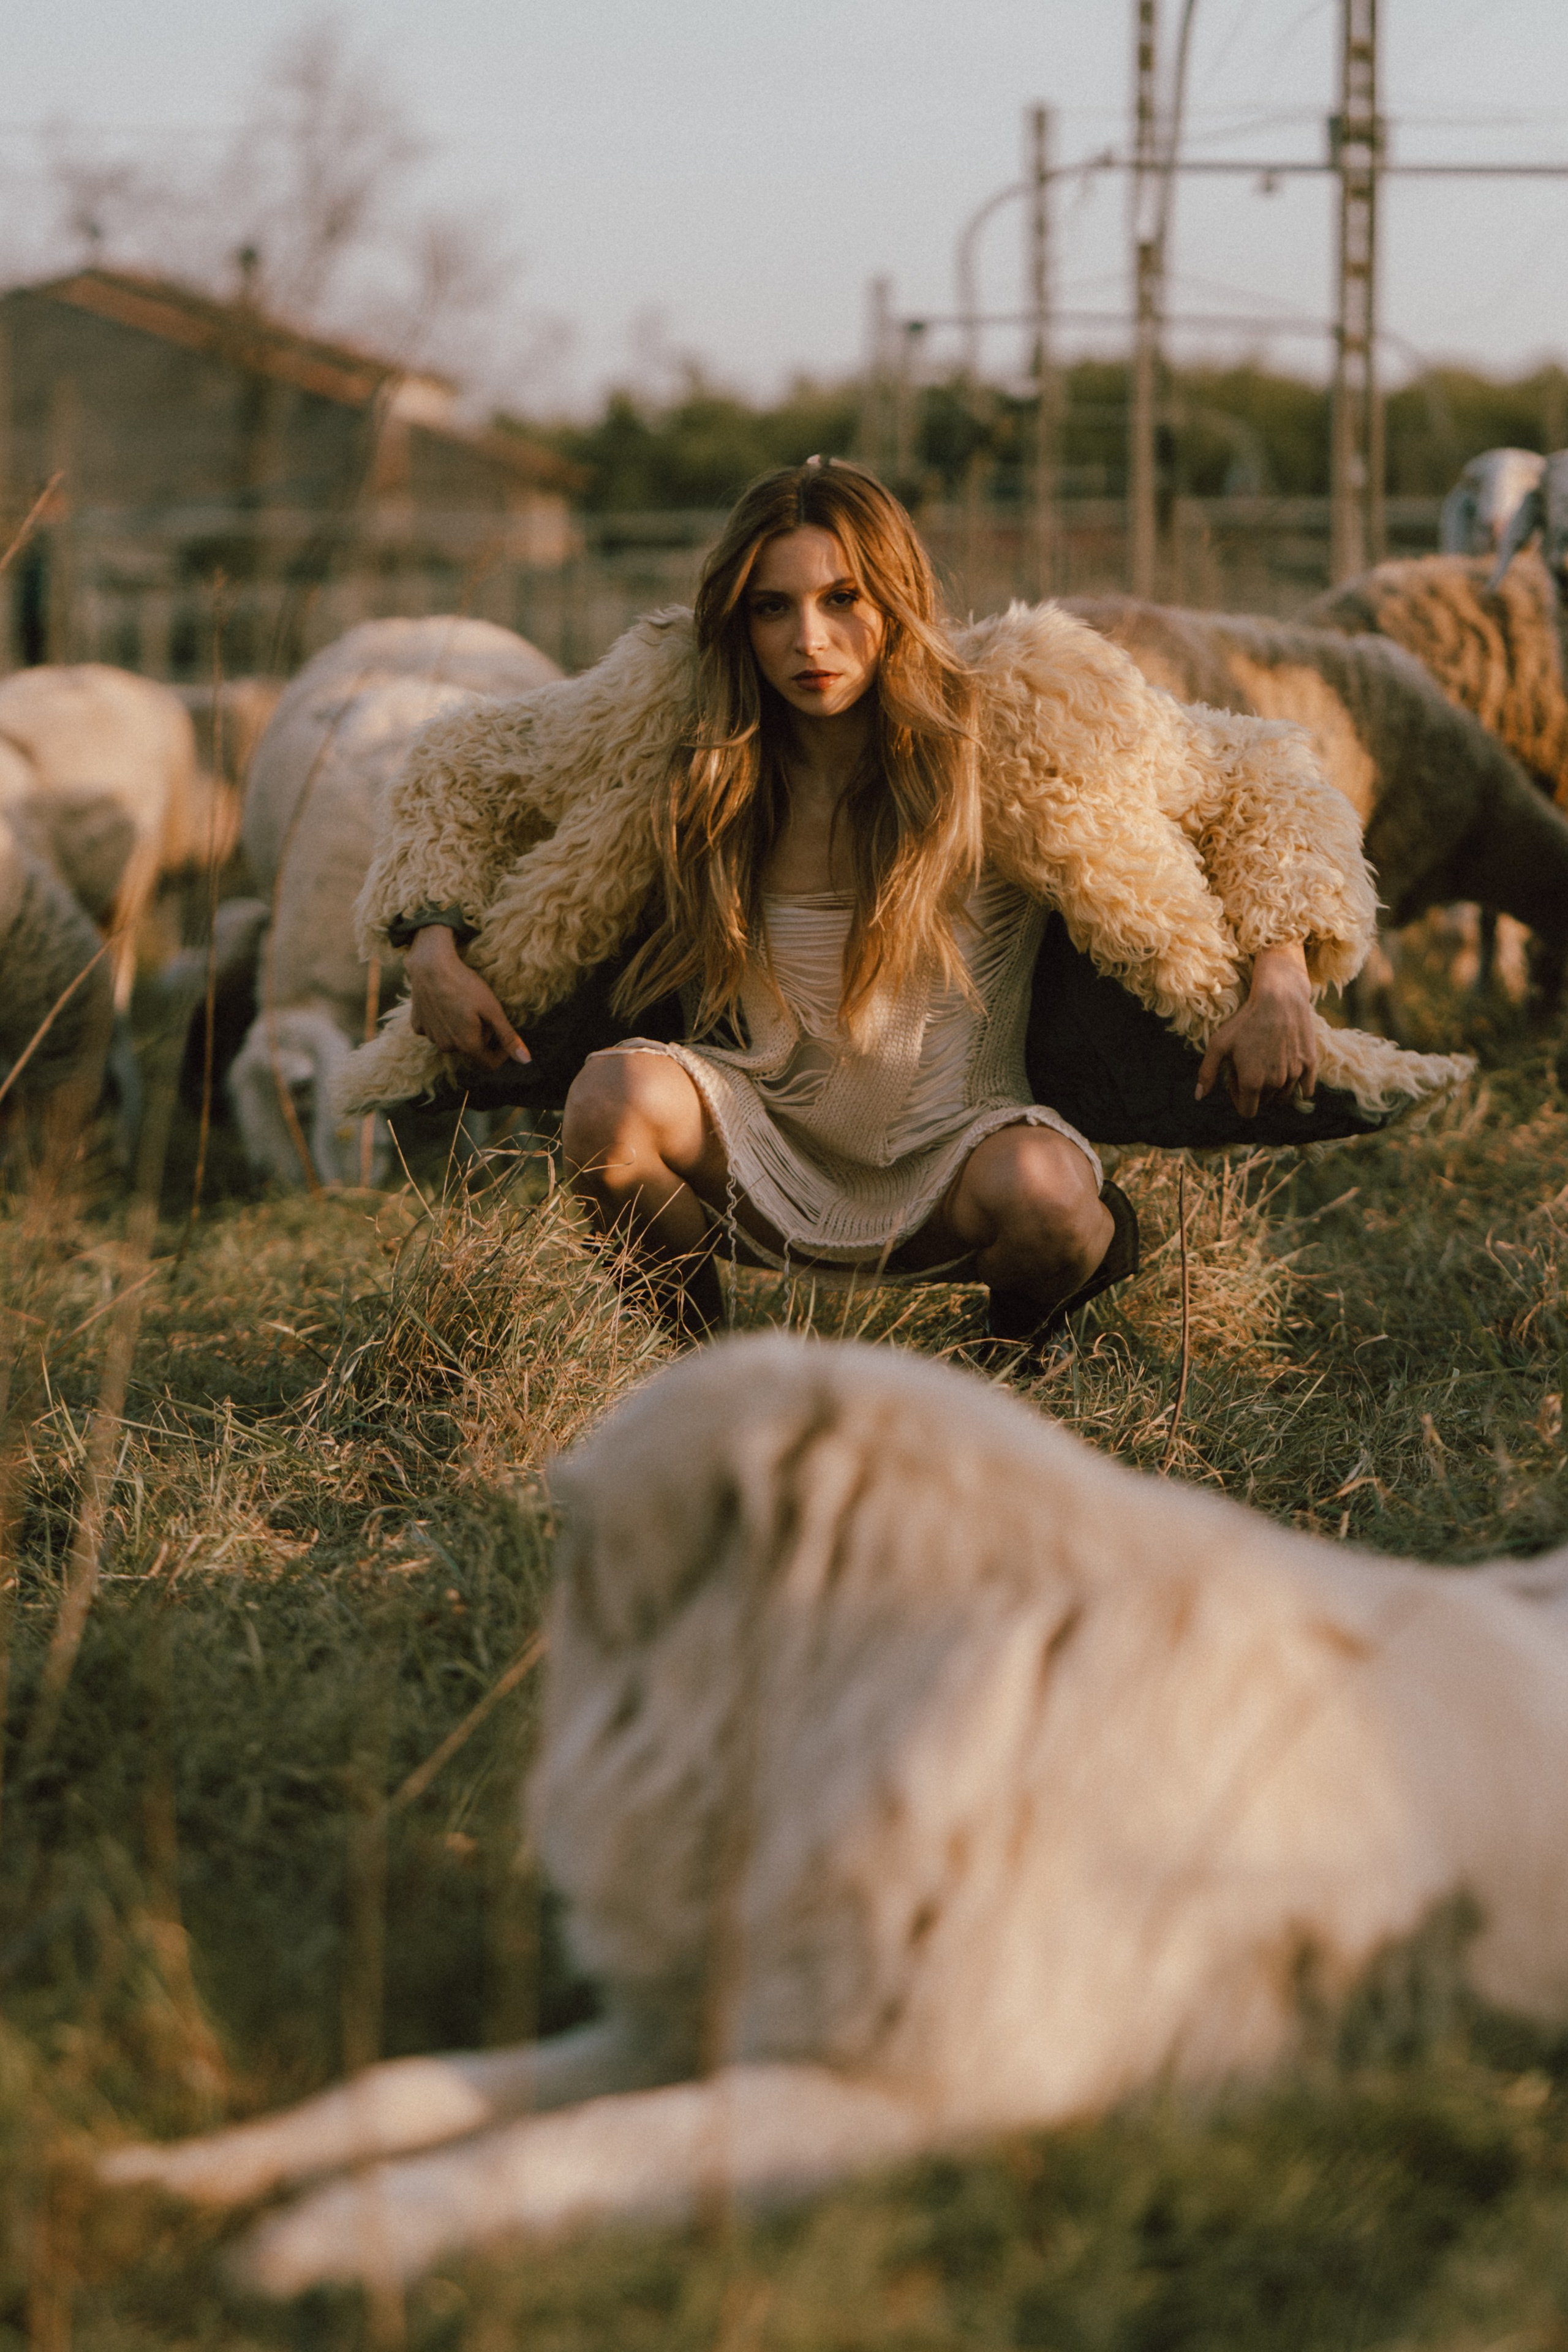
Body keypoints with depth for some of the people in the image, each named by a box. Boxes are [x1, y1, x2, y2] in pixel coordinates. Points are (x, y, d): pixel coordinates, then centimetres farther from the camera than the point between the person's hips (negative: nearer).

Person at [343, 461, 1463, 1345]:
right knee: (615, 1097, -30)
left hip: (947, 1159, -2)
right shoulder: (667, 719, -7)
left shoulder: (1021, 721, -11)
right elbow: (465, 772, 9)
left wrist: (1277, 983, -17)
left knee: (1038, 1195, -36)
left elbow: (1257, 793, -2)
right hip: (761, 1150, 2)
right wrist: (438, 949, -6)